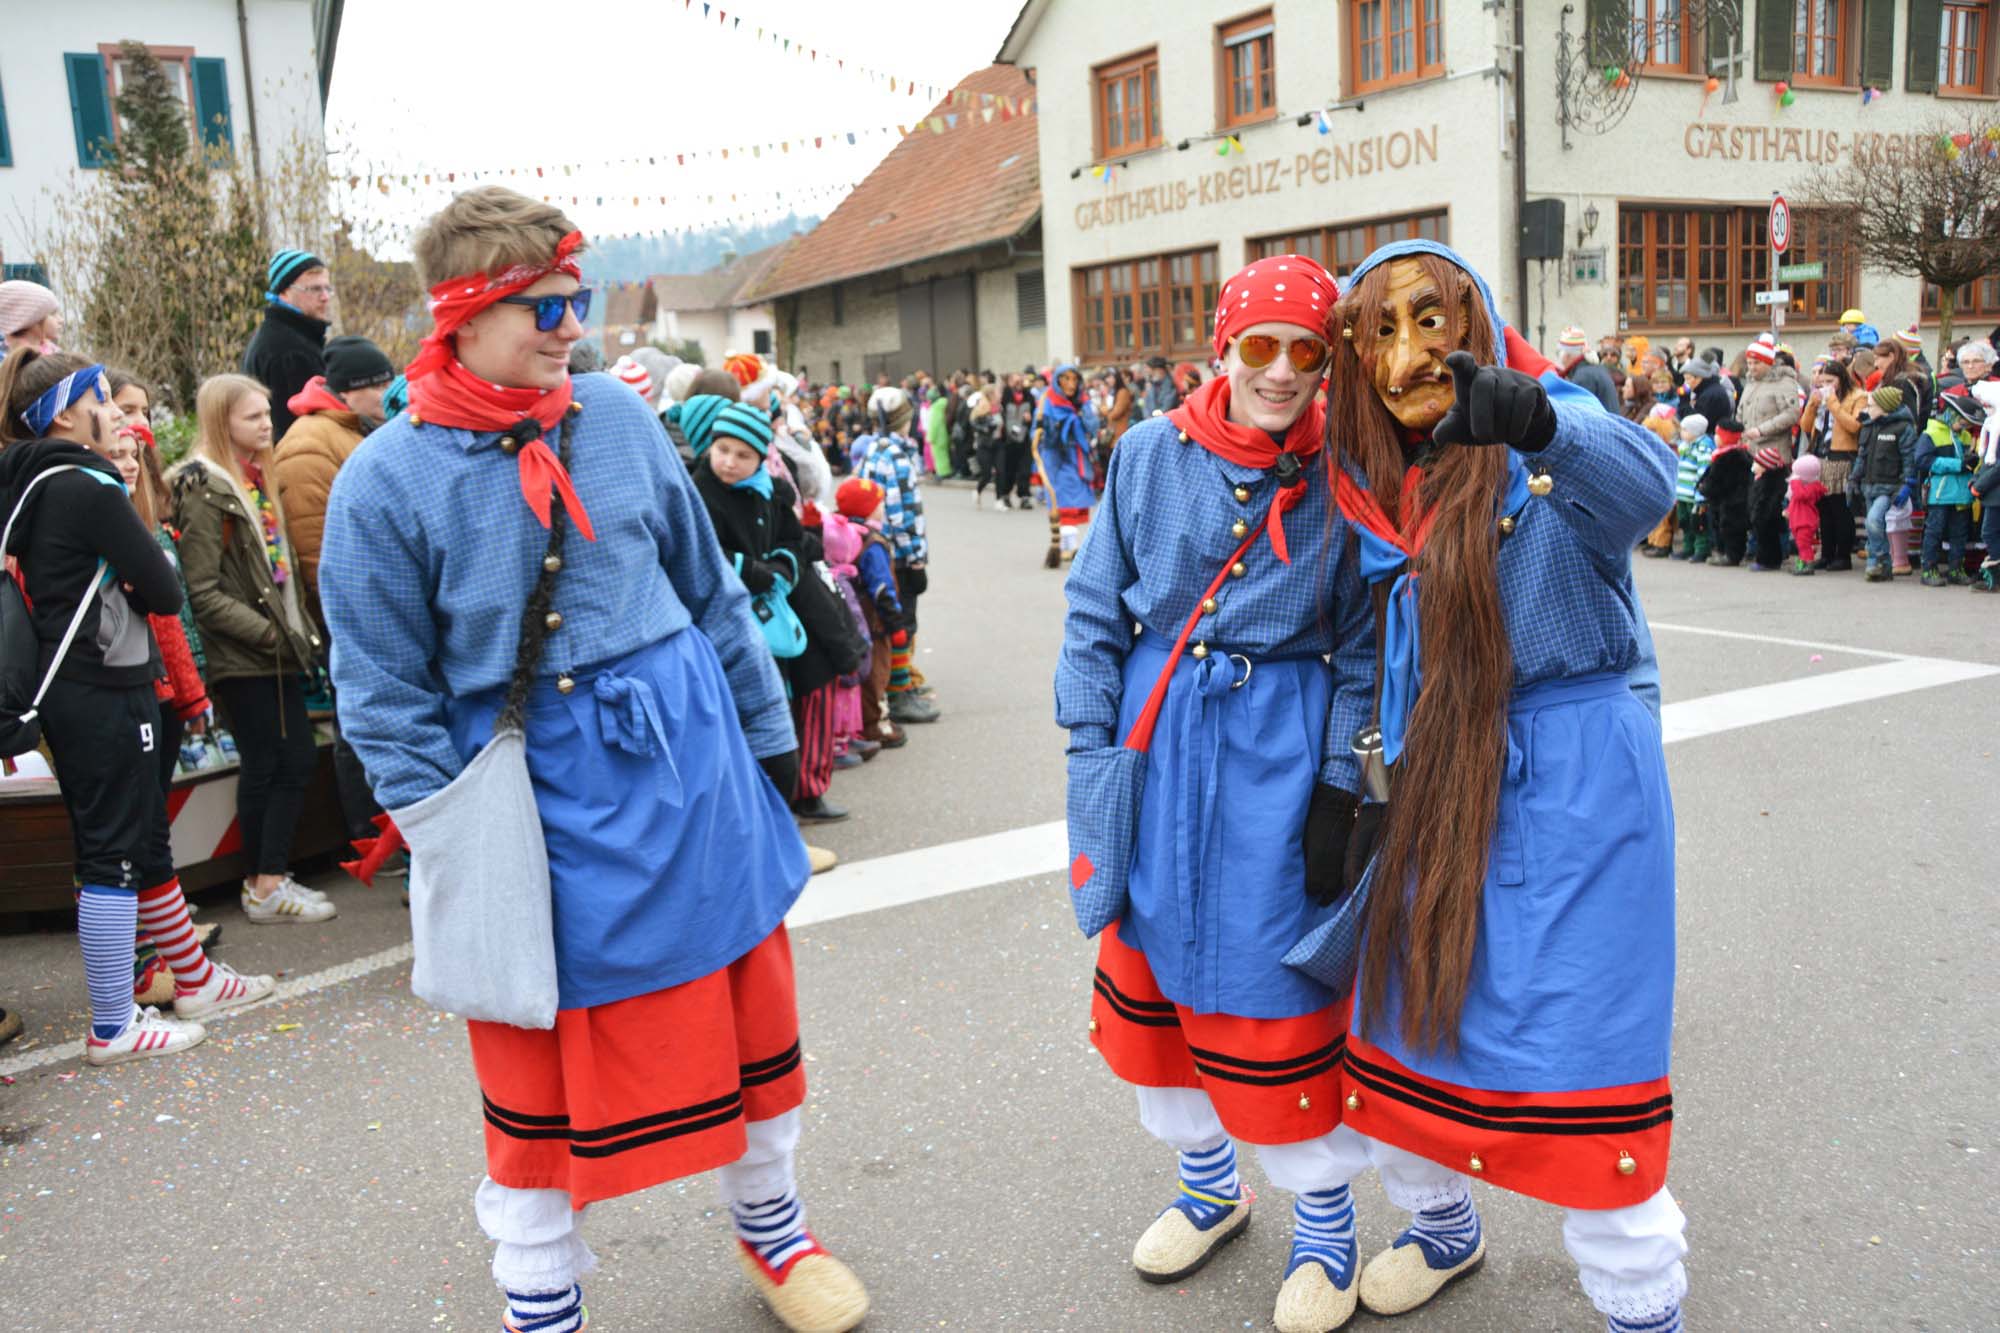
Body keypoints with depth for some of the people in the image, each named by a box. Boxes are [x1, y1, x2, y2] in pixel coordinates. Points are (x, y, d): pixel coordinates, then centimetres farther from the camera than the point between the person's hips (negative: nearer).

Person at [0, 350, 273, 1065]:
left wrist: (116, 587, -2)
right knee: (115, 853, -2)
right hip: (107, 691, -9)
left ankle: (195, 979, 31)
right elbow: (166, 591, -15)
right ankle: (113, 1028, 7)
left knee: (146, 838, 18)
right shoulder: (88, 487, -15)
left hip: (68, 688, 9)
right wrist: (134, 590, 2)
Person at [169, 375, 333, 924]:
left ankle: (269, 879, 18)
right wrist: (267, 632, -18)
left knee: (295, 760, 9)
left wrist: (299, 630, 11)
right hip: (242, 657, -8)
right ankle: (264, 889, 7)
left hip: (275, 652, 8)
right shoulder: (205, 489, -12)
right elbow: (203, 593, -17)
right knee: (266, 767, -3)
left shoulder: (258, 478, 15)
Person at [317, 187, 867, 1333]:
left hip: (685, 750, 4)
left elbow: (710, 587, 9)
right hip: (533, 787, -3)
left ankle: (770, 1221, 41)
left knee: (744, 995, 15)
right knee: (539, 1049, 11)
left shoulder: (618, 415, 0)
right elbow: (389, 700, -5)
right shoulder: (387, 481, -10)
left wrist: (768, 730, 11)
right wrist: (456, 848, -8)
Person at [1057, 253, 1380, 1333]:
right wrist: (1091, 748, 0)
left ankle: (1322, 1217, 29)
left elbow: (1362, 646, -2)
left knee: (1270, 992, 3)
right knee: (1152, 969, 15)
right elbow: (1096, 607, 4)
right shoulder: (1152, 452, -1)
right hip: (1152, 744, 3)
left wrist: (1341, 788, -8)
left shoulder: (1343, 475, -6)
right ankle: (1206, 1184, 40)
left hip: (1276, 753, -3)